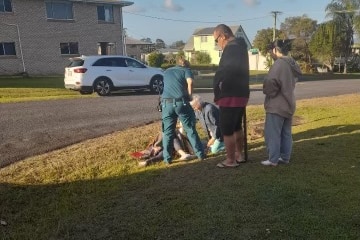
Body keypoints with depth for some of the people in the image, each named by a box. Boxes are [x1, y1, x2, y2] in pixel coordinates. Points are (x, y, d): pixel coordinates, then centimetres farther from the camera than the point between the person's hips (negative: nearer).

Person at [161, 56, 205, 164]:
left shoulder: (166, 72, 25)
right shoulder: (186, 69, 13)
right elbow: (190, 82, -8)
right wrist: (189, 95, 4)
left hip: (166, 103, 3)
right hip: (181, 102, -2)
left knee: (167, 132, 10)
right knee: (190, 129, 8)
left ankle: (167, 158, 10)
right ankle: (200, 154, 15)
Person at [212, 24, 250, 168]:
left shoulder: (231, 49, -16)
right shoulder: (240, 47, 14)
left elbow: (221, 73, -25)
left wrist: (217, 94, -12)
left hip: (230, 96, -10)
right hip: (242, 94, 10)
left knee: (226, 129, 0)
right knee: (237, 126, 20)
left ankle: (231, 161, 9)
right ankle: (239, 155, 30)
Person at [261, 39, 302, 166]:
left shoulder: (279, 64, -18)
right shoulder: (292, 65, 11)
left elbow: (270, 82, -26)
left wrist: (267, 91, -7)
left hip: (276, 106, -9)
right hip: (289, 104, 9)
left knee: (273, 133, 0)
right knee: (286, 133, 14)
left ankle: (273, 159, 5)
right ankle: (285, 157, 23)